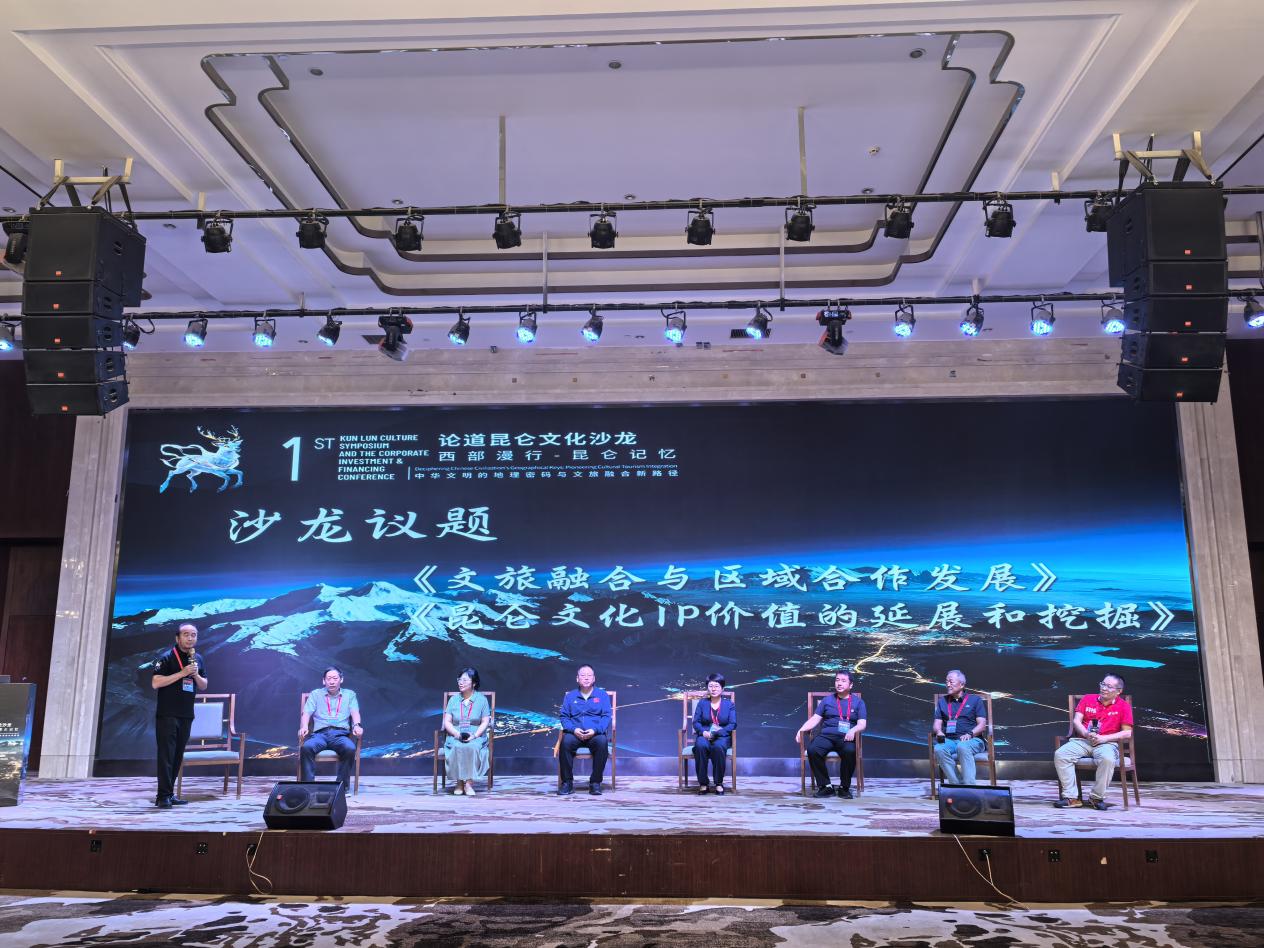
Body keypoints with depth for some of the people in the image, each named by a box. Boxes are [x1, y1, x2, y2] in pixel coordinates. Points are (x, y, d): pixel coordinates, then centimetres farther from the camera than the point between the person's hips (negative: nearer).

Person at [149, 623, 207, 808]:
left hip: (186, 715, 6)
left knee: (178, 756, 8)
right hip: (167, 714, -6)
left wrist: (196, 675, -6)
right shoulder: (167, 657, -7)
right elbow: (155, 683, -15)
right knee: (166, 755, -7)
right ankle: (163, 796, -6)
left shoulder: (197, 659, 12)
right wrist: (182, 673, -20)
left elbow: (204, 686, 15)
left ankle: (169, 794, 15)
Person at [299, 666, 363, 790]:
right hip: (320, 733, 0)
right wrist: (304, 727, -16)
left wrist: (357, 725, -18)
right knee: (307, 747, -34)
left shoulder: (349, 694, 22)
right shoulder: (315, 694, 21)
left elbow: (355, 712, 6)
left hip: (341, 734, 0)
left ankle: (343, 786, -24)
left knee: (350, 748, -35)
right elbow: (306, 714, 8)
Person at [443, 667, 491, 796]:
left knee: (473, 747, -36)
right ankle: (459, 782, -22)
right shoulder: (453, 700, 11)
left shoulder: (482, 700, 6)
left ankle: (469, 783, -28)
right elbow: (447, 722, 6)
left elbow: (485, 722, 1)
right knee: (457, 748, -34)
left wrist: (474, 735, -15)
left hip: (476, 737, -1)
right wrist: (457, 734, -13)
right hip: (455, 737, 1)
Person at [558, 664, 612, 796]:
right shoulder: (570, 696, 15)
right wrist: (574, 729, -12)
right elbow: (564, 716, 9)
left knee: (602, 742, -36)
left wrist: (595, 730, -15)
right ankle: (567, 782, -19)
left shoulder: (602, 695, 11)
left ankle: (595, 782, -23)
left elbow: (606, 716, 2)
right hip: (575, 734, 1)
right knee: (565, 742, -33)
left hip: (595, 734, -1)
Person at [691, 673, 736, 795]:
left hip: (722, 736, -1)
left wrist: (717, 732, -17)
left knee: (718, 747, -38)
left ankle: (719, 783, -23)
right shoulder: (702, 703, 12)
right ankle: (703, 784, -26)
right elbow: (696, 722, 7)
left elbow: (732, 724, -2)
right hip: (704, 735, 1)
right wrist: (704, 732, -16)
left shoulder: (729, 704, 8)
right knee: (700, 746, -36)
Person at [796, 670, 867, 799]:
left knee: (850, 751, -37)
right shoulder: (827, 700, 21)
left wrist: (853, 730, -19)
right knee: (812, 749, -31)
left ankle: (844, 787, -17)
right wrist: (801, 730, -4)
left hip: (846, 737, -1)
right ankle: (825, 786, -18)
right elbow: (815, 719, 14)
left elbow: (862, 724, 4)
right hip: (826, 735, 2)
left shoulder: (858, 702, 16)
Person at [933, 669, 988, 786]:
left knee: (963, 747, -39)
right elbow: (937, 723, 16)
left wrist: (970, 734, -15)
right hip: (949, 740, 3)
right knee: (939, 749, -33)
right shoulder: (942, 701, 24)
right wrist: (939, 732, -8)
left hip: (972, 740, -3)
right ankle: (958, 785, -33)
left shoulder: (975, 700, 14)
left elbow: (982, 725, 4)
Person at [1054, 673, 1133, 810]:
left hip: (1107, 743, -3)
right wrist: (1087, 734, -12)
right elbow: (1076, 721, 8)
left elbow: (1127, 733, -1)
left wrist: (1103, 738, -11)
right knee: (1060, 754, -24)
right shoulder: (1087, 699, 14)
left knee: (1108, 759, -38)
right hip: (1082, 740, 3)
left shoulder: (1123, 706, 5)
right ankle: (1071, 797, -21)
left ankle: (1097, 797, -17)